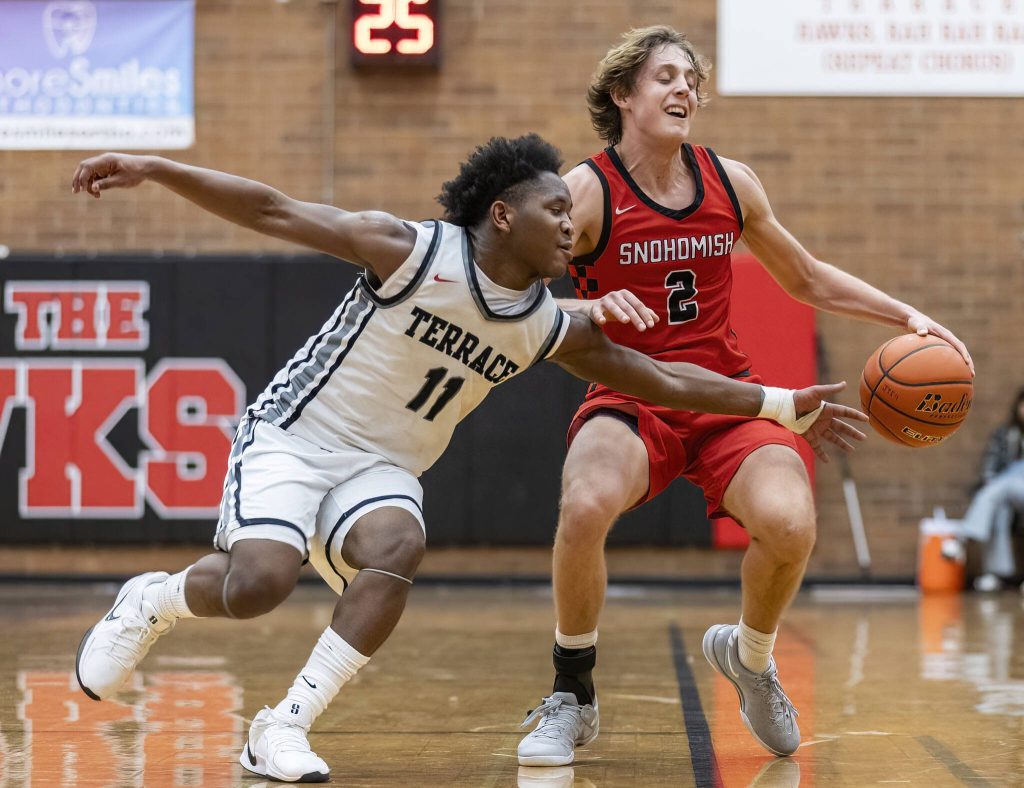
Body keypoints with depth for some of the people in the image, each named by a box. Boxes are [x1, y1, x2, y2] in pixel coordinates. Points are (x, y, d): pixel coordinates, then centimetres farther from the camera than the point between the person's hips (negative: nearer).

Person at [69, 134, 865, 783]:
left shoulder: (552, 329, 1)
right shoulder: (411, 250, -15)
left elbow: (664, 379, 10)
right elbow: (272, 210, -15)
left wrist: (783, 405, 7)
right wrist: (150, 169, -21)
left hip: (382, 468, 5)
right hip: (294, 434, -5)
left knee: (398, 547, -29)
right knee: (259, 582, -28)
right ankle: (151, 602, 7)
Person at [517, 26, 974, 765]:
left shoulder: (730, 182, 5)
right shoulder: (587, 192, -8)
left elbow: (807, 278, 19)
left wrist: (908, 317, 12)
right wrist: (591, 311, -32)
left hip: (728, 396, 3)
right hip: (631, 399, -3)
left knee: (790, 523, -25)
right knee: (585, 508, -35)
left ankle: (750, 656, 11)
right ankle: (573, 698, -9)